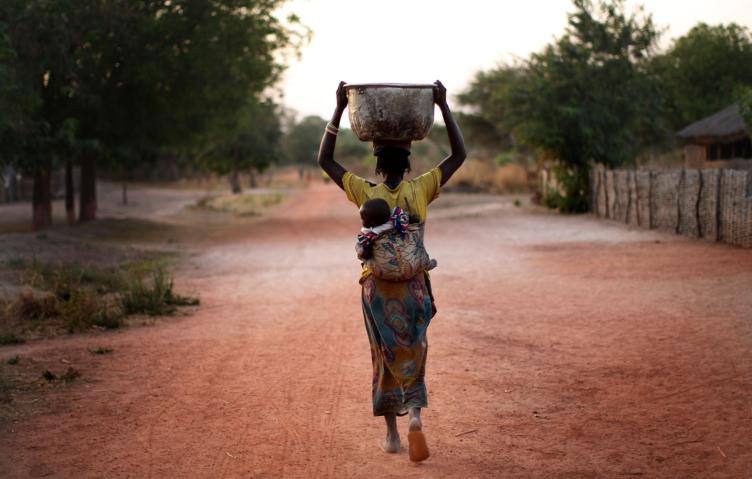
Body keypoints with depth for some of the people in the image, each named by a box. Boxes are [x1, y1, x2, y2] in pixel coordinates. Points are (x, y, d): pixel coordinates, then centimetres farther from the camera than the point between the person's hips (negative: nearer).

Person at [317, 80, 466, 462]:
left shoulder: (366, 194, -7)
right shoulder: (420, 190, -6)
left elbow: (325, 160, 2)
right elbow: (459, 156, 2)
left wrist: (339, 110, -1)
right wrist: (443, 107, 0)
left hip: (377, 287, 0)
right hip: (413, 287, 0)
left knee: (386, 358, 13)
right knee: (412, 357, 11)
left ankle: (391, 434, 16)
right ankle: (414, 415, -16)